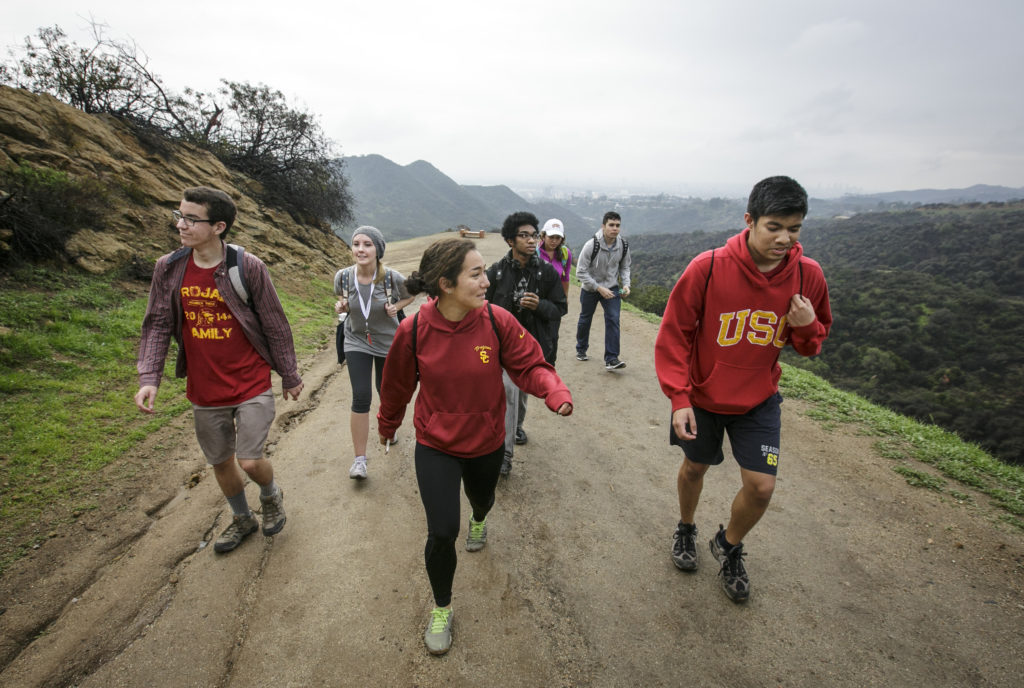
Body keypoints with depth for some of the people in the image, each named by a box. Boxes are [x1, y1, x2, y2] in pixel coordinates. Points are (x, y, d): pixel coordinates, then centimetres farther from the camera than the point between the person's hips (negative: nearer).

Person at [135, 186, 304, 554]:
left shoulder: (248, 267, -13)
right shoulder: (168, 268, -3)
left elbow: (275, 326, -6)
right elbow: (158, 326, 3)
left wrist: (290, 377, 0)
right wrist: (148, 378, -9)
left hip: (252, 386, -4)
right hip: (204, 391, 4)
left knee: (250, 461, -5)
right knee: (221, 463, 17)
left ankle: (271, 495, 31)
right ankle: (242, 519, 43)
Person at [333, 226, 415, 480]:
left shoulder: (392, 277, -21)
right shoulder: (343, 276, -15)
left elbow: (410, 296, 0)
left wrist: (396, 307, -19)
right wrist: (341, 306, -15)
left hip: (388, 342, 0)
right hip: (357, 342, 0)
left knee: (385, 391, 17)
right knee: (361, 397, -10)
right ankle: (359, 459, 2)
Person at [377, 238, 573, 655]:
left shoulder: (498, 321, -20)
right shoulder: (413, 331, -20)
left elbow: (529, 365, -13)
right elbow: (397, 385, -3)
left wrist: (556, 394, -34)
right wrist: (387, 425, 14)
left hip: (487, 441, 2)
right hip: (435, 445, -2)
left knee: (482, 497, 28)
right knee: (442, 532, -5)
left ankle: (479, 522, 69)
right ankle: (442, 608, 26)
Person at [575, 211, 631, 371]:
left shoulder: (623, 246, -9)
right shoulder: (591, 245, -22)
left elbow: (624, 267, 8)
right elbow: (581, 272, -19)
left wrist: (626, 284, -10)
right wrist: (599, 288, -25)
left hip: (611, 288, 2)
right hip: (589, 288, -2)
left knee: (613, 319, -12)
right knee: (585, 319, 14)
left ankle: (611, 359, -9)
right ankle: (581, 349, 39)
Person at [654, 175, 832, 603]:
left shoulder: (808, 275, -11)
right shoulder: (708, 267, -22)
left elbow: (813, 343, 5)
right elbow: (674, 334, -15)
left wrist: (807, 328, -20)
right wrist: (678, 397, -18)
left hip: (759, 400, 2)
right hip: (702, 395, -2)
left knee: (761, 486, 0)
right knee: (695, 468, 17)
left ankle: (729, 545, 32)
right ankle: (686, 529, 48)